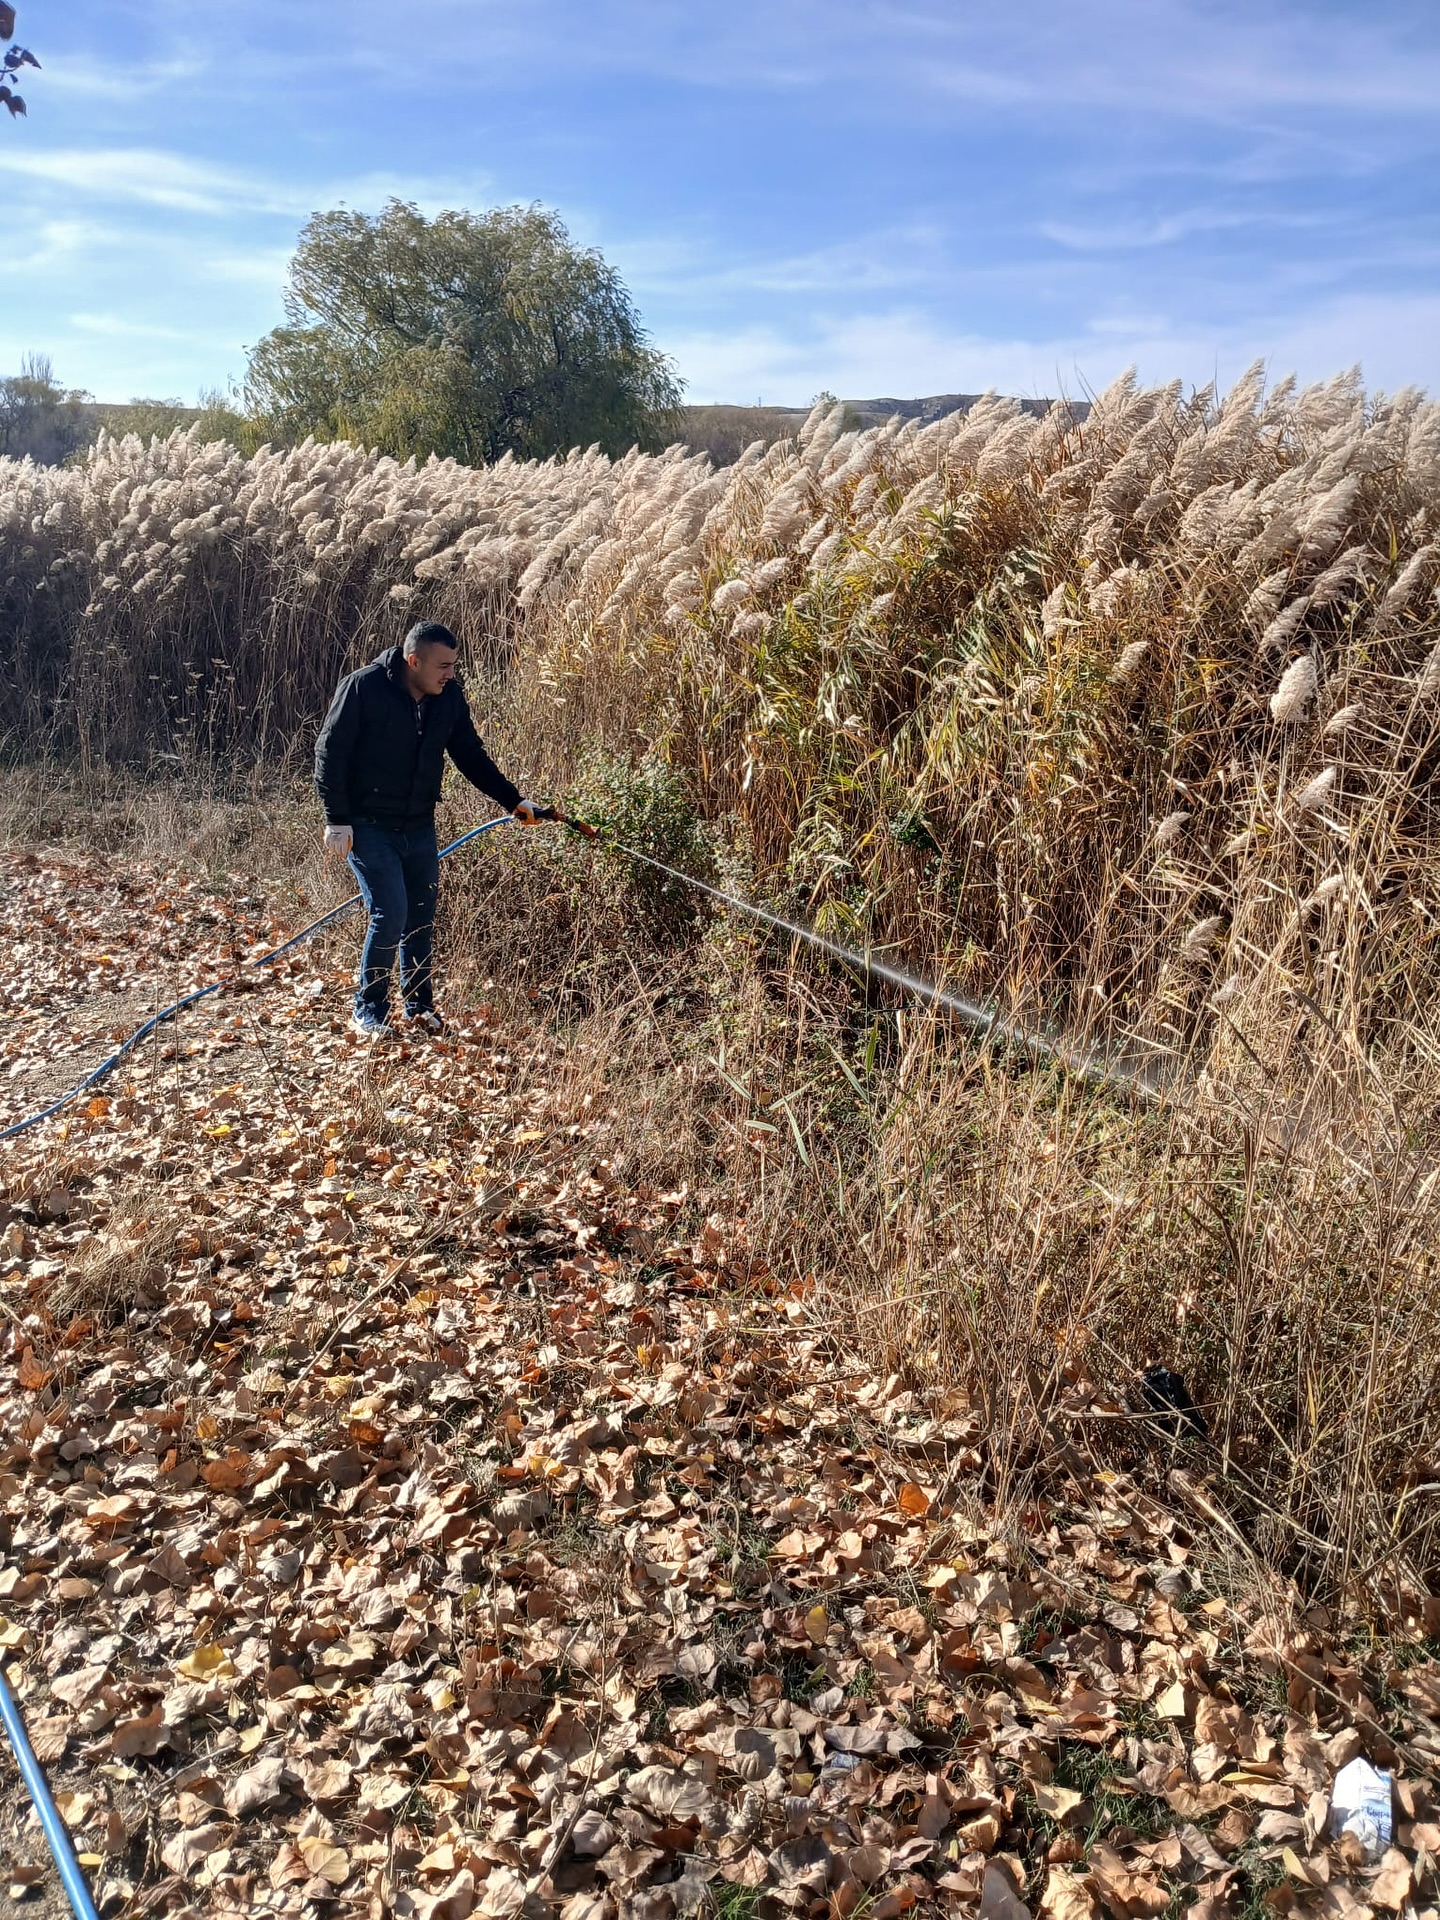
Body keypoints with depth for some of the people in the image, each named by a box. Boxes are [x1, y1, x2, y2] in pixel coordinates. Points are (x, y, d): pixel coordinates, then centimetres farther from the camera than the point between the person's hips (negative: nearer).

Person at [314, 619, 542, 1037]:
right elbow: (329, 753, -11)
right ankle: (369, 1013, 4)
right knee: (391, 914, -12)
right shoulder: (363, 687, -15)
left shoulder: (449, 696, 1)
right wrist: (337, 819, -15)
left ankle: (420, 1006, 24)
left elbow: (471, 755, 10)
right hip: (368, 826, -5)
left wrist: (513, 800, 4)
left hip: (419, 827, 5)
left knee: (422, 917, 9)